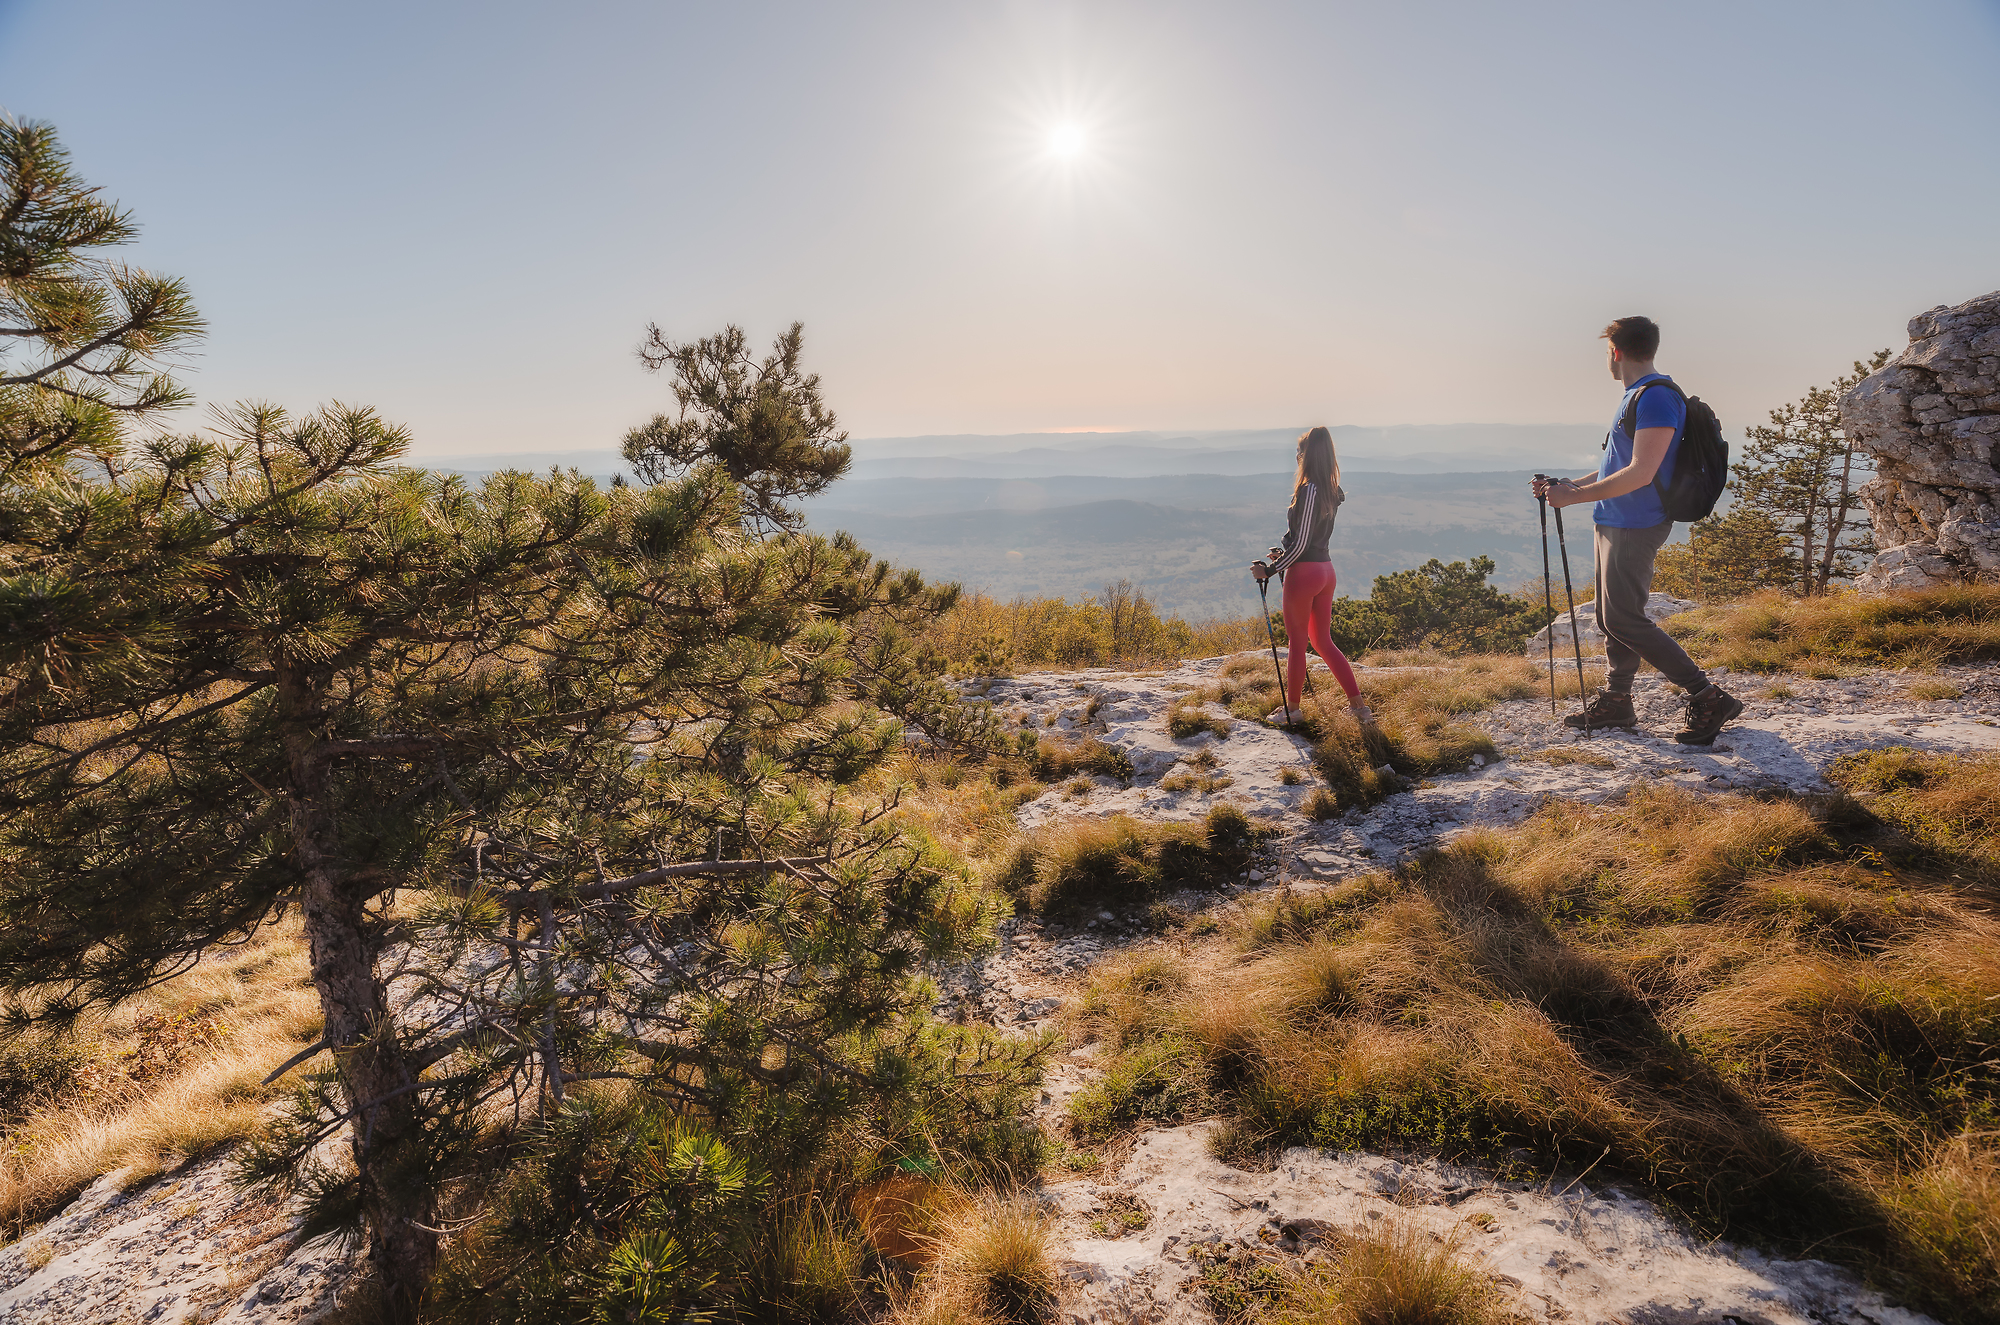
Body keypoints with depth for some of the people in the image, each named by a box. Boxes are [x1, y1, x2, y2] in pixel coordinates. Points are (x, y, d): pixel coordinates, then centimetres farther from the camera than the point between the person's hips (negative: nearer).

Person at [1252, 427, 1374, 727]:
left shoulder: (1309, 491, -18)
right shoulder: (1332, 492, 9)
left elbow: (1300, 544, -18)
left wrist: (1270, 570, -12)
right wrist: (1285, 554, 21)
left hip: (1304, 572, -8)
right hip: (1326, 569, 8)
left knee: (1296, 642, 5)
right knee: (1323, 641, 15)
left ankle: (1292, 708, 17)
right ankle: (1358, 704, 14)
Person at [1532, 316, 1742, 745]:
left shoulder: (1656, 397, -16)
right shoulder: (1633, 395, 17)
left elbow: (1639, 474, -23)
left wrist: (1575, 496, -20)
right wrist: (1568, 484, 18)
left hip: (1636, 527, -10)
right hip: (1614, 523, 10)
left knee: (1623, 619, -11)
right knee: (1611, 617, 12)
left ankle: (1709, 699, -6)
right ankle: (1614, 702, 20)